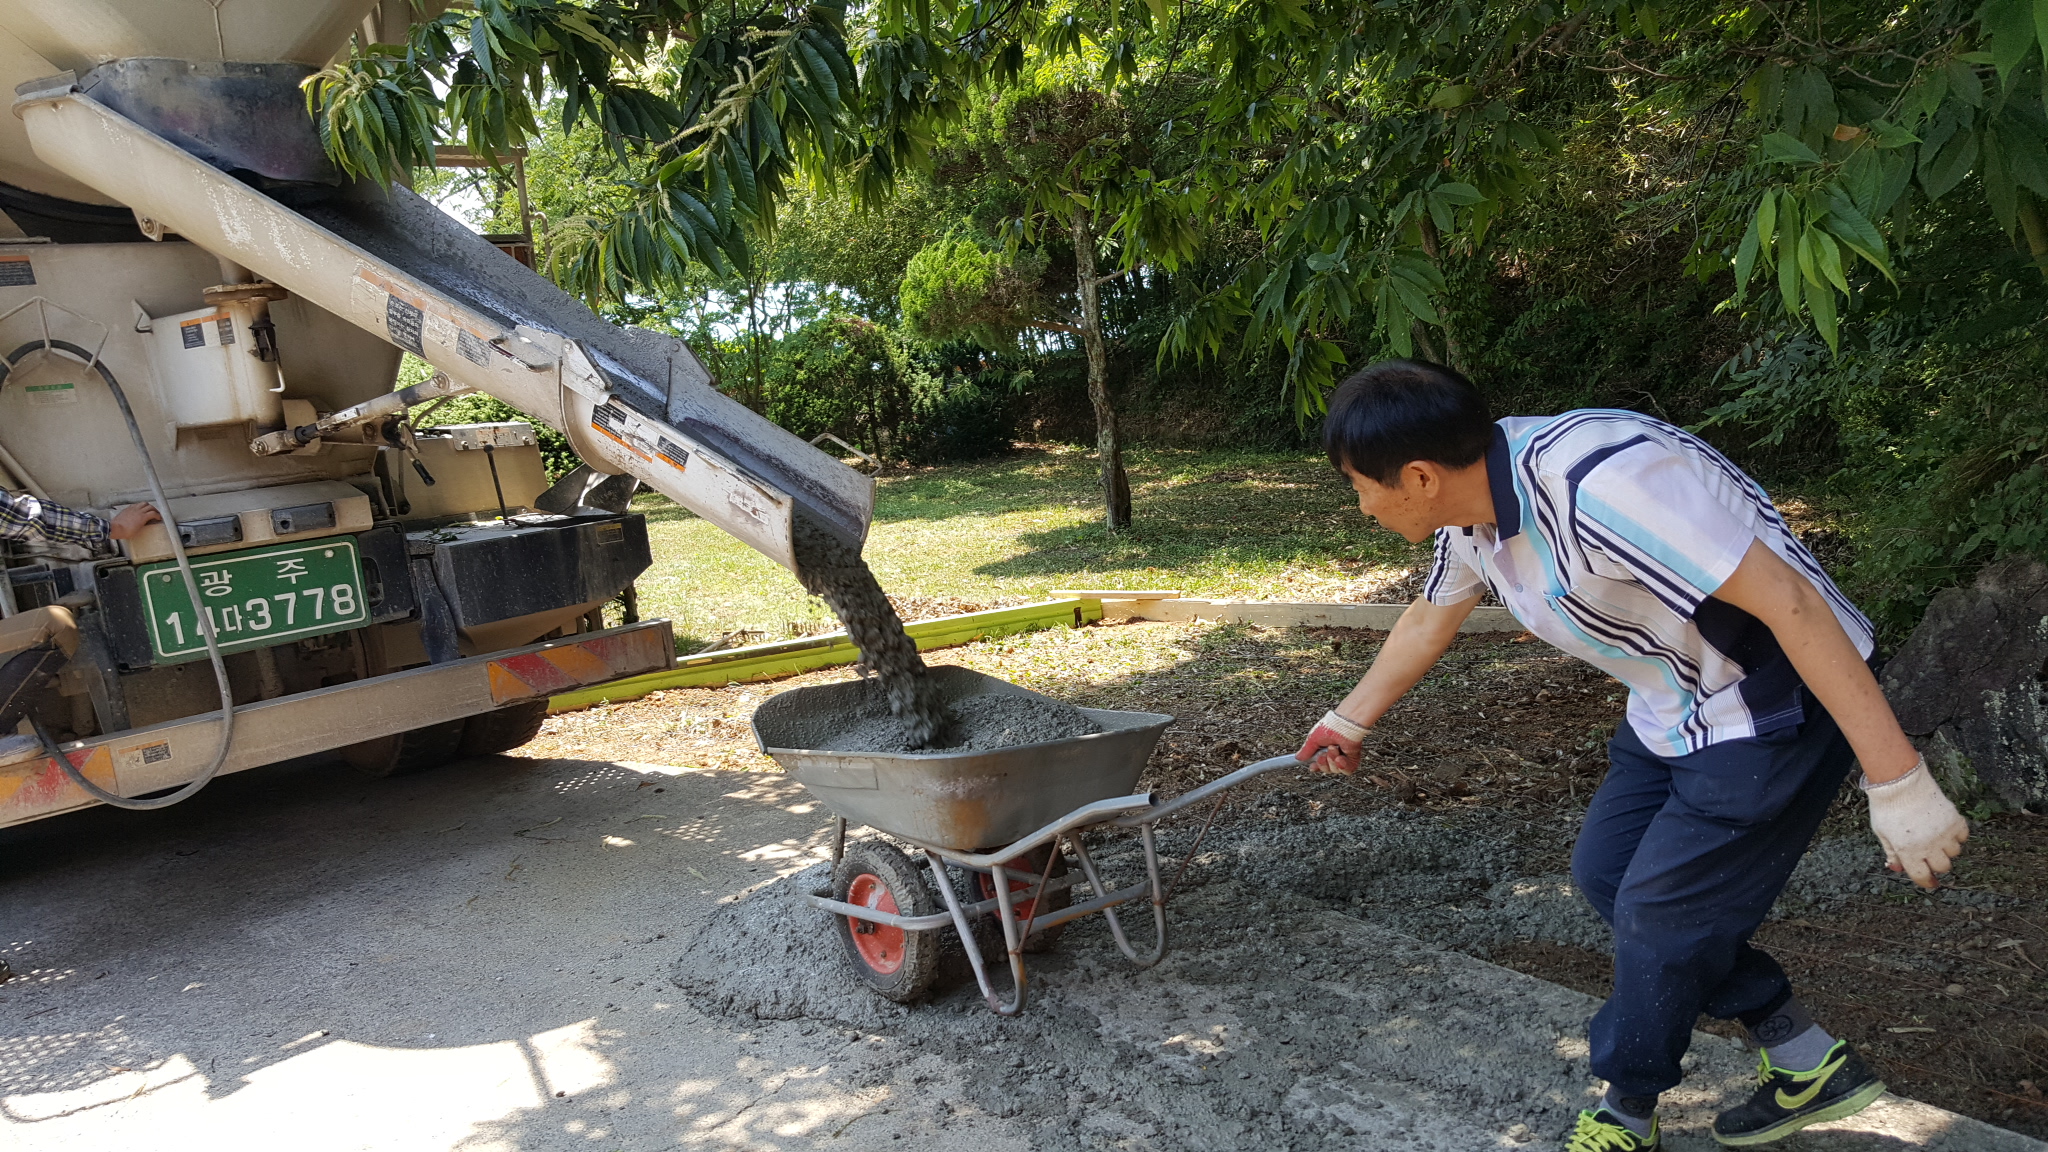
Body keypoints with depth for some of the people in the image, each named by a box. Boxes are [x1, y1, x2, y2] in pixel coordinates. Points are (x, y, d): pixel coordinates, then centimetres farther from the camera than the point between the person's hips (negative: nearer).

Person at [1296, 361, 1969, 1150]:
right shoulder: (1470, 505, -3)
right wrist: (1348, 723, 29)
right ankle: (1809, 1063, 24)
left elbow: (1788, 600, -32)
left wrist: (1897, 781, -30)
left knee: (1660, 913, -2)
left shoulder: (1596, 480, -34)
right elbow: (1427, 624, 17)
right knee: (1604, 874, 12)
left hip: (1776, 706, -9)